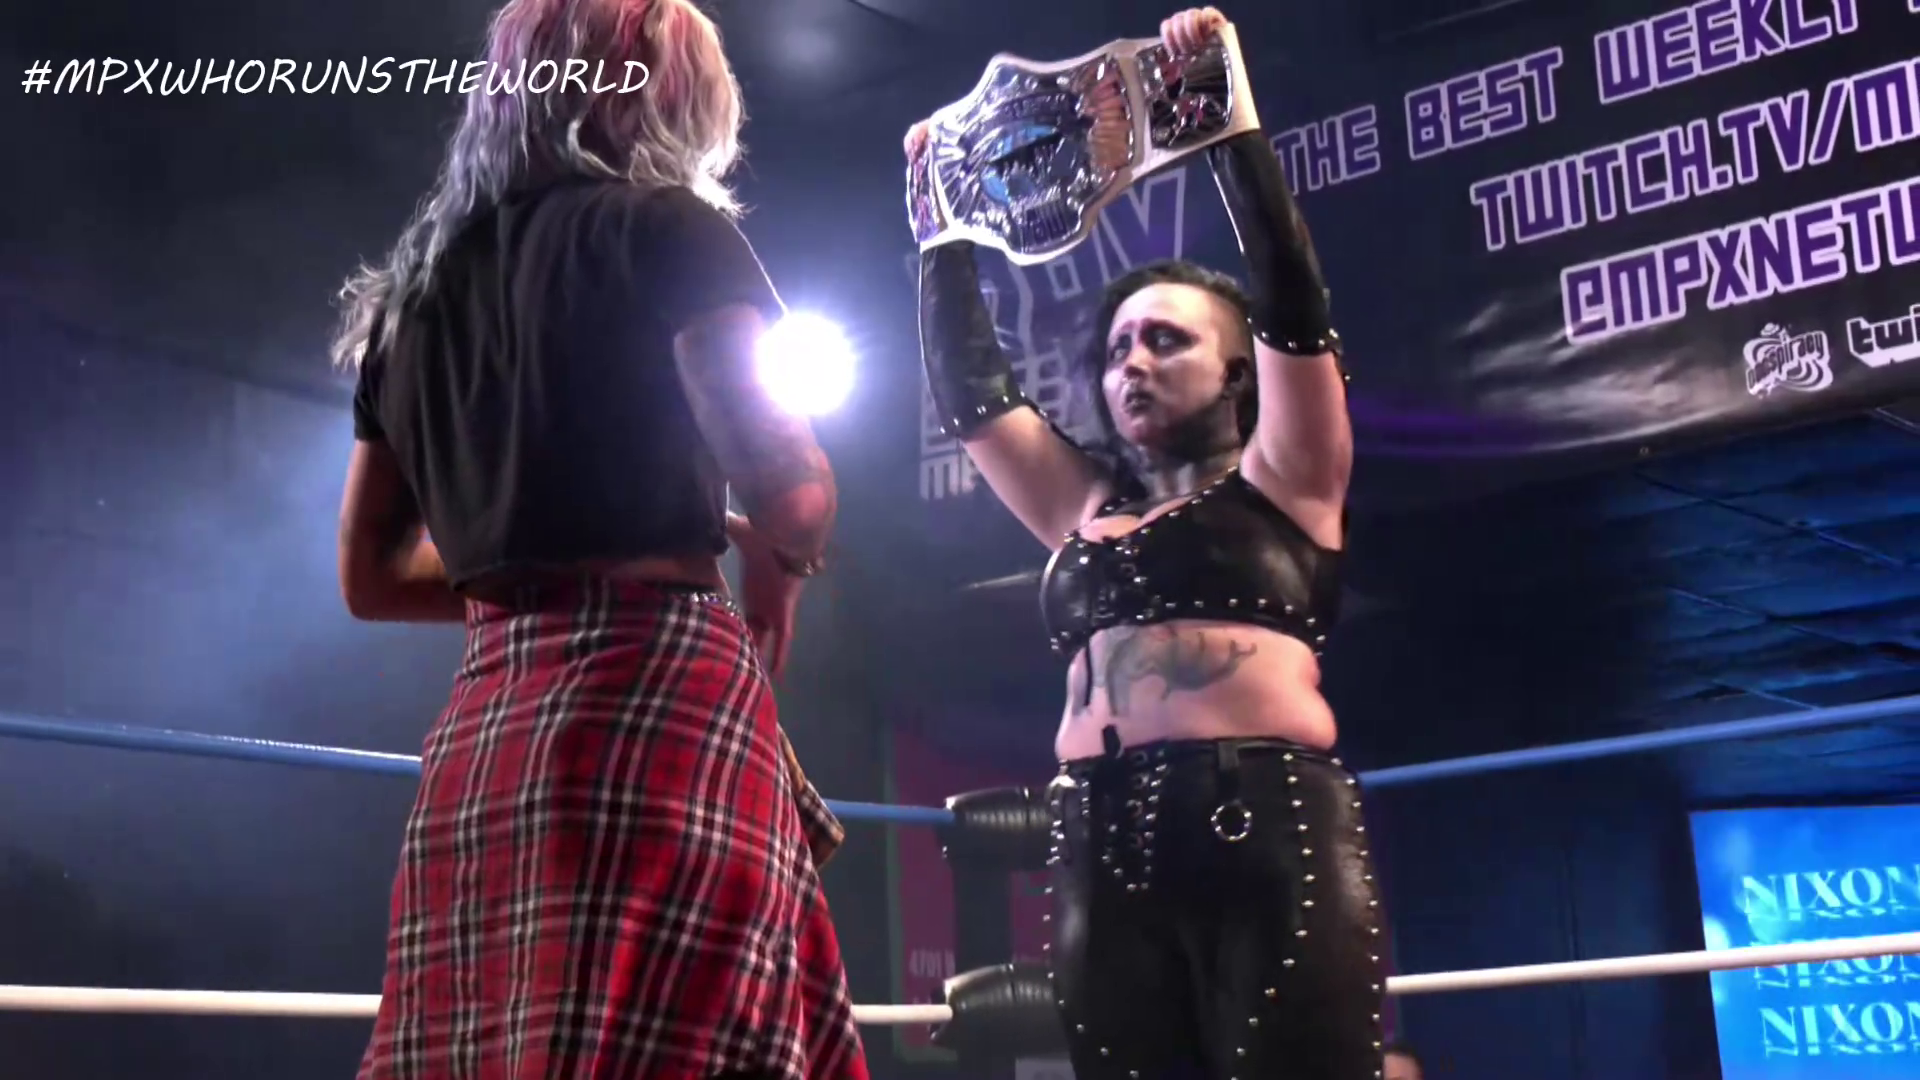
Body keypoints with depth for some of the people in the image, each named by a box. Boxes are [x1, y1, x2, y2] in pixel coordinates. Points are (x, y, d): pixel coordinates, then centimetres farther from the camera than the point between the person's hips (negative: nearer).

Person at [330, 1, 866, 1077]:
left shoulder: (410, 293, 20)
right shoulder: (663, 231, 1)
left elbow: (373, 575, 24)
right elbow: (788, 486, -12)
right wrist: (775, 574, 7)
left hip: (478, 735, 7)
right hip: (655, 701, -7)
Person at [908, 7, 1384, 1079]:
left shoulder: (1281, 482, 11)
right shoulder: (1083, 504, 23)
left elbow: (1293, 296, 0)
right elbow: (968, 385, 25)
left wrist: (1227, 112, -1)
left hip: (1273, 830, -4)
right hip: (1104, 851, 4)